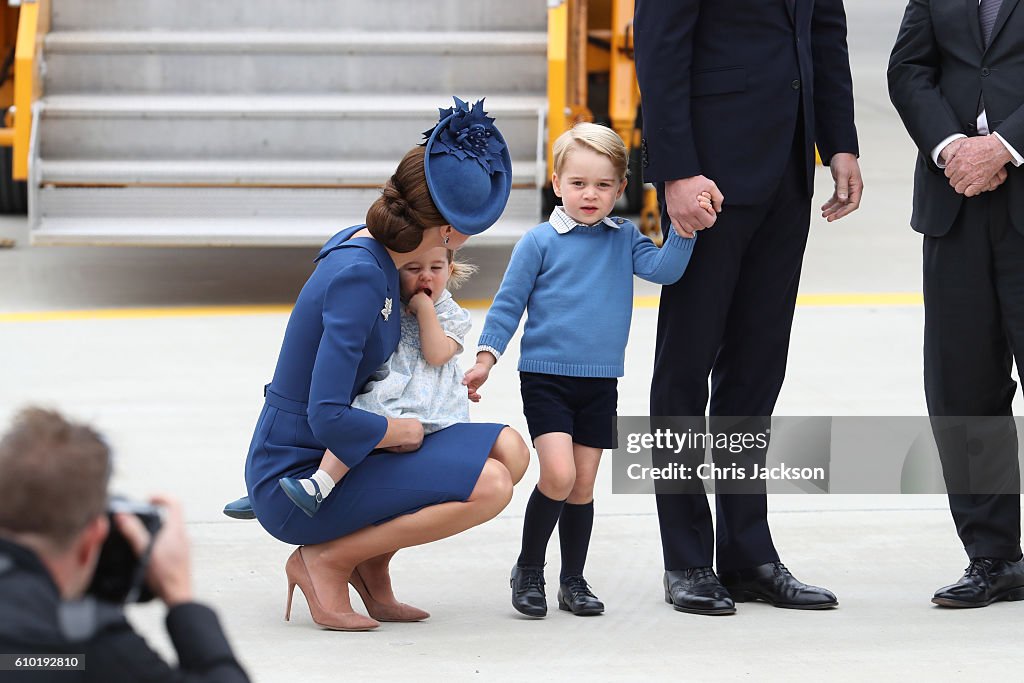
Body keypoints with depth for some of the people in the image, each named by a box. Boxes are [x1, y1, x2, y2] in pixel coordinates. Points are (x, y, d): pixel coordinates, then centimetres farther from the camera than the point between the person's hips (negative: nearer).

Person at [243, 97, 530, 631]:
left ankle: (370, 561, 8)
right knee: (488, 486, -22)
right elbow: (328, 419, -31)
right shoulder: (358, 276, -25)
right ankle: (325, 561, -8)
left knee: (508, 450, 3)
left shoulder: (367, 246, 3)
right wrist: (401, 430, -13)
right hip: (295, 482, -9)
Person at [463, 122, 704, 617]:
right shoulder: (540, 242, -5)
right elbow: (508, 302, 0)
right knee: (558, 475, -17)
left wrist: (685, 229, -22)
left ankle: (573, 581, 21)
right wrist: (485, 359, -5)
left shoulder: (623, 239, 5)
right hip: (545, 377, -4)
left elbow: (663, 269, -8)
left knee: (583, 486, 8)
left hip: (600, 383, 4)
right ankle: (528, 570, 1)